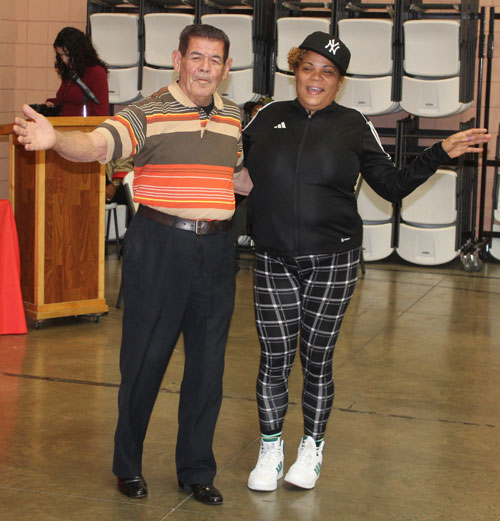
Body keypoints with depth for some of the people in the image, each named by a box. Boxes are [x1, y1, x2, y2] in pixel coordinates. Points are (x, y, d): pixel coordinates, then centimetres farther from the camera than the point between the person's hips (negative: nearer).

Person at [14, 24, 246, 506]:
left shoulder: (233, 118, 11)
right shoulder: (148, 114, -7)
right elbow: (97, 143, -23)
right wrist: (54, 139, -42)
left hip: (216, 248, 5)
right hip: (158, 246, -5)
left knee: (207, 363, 10)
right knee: (144, 358, 3)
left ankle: (196, 470, 25)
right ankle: (128, 465, 22)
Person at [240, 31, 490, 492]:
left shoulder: (354, 127, 3)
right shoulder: (269, 118, 6)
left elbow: (393, 186, 5)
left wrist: (441, 153, -3)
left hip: (332, 262, -1)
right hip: (274, 261, 1)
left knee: (317, 358, 8)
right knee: (275, 358, 4)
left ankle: (312, 449, 26)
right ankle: (270, 451, 22)